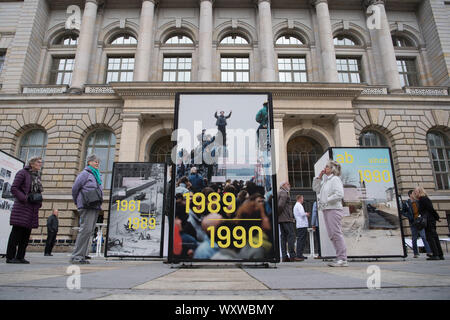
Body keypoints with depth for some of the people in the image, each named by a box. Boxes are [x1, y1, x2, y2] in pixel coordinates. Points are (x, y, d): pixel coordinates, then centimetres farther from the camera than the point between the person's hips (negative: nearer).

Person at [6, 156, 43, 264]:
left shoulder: (37, 176, 17)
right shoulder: (22, 173, -4)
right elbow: (14, 188, -10)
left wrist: (39, 203, 8)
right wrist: (25, 198, -17)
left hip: (33, 209, 7)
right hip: (22, 207, -7)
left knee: (26, 233, 7)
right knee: (17, 232, -5)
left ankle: (20, 257, 13)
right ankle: (10, 257, 3)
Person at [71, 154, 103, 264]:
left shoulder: (97, 175, 22)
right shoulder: (85, 174, -2)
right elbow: (74, 189, -2)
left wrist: (99, 203, 15)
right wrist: (78, 202, 6)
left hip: (95, 207, 8)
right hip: (87, 207, -8)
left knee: (89, 231, 7)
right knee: (86, 229, -14)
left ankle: (81, 256, 13)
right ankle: (76, 256, -9)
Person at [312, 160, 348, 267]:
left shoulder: (335, 179, -7)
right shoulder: (325, 180, 19)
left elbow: (339, 194, -17)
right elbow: (316, 189, 24)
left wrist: (327, 200, -13)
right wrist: (319, 177, 15)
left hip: (334, 209, -9)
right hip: (326, 210, 9)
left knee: (337, 233, -9)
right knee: (332, 235, 9)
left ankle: (343, 259, -5)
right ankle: (340, 258, 15)